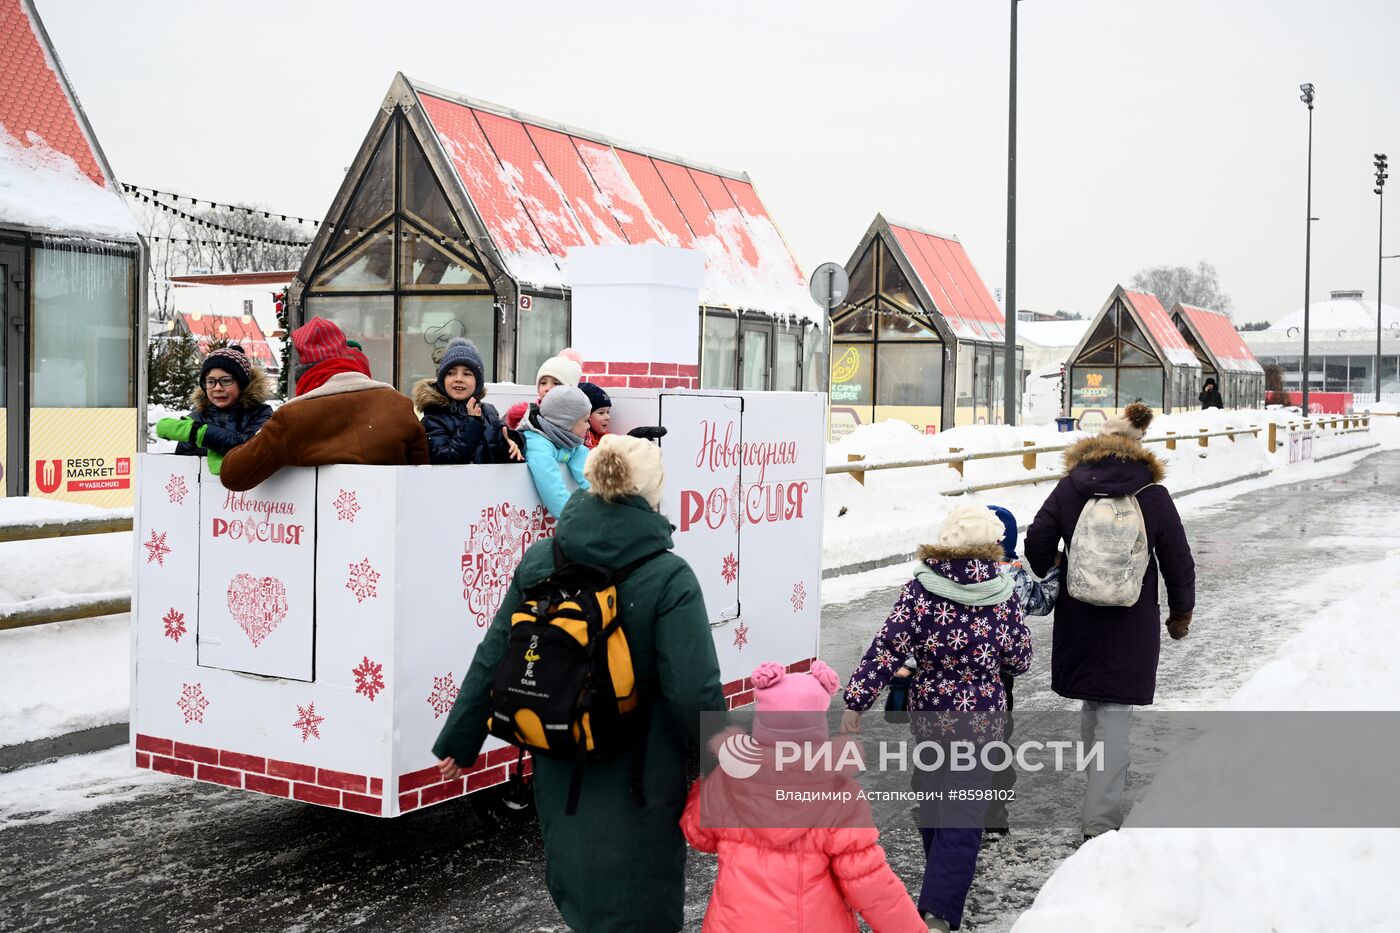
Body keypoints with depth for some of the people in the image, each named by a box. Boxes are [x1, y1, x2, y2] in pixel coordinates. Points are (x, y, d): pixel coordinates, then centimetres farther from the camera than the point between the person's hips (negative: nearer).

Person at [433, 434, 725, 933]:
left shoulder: (539, 560, -3)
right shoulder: (669, 578, -19)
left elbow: (492, 660, 2)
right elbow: (695, 693, -20)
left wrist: (459, 742, 13)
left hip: (558, 775, 5)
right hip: (636, 787, -5)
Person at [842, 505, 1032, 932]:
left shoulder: (919, 590, -10)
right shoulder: (1003, 595, -9)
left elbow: (887, 649, -13)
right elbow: (1019, 660, 1)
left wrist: (856, 701, -9)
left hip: (928, 711, 2)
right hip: (979, 717, -2)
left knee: (932, 795, 22)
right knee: (964, 814, -1)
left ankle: (944, 879, 39)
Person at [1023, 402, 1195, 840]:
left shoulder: (1069, 487, -2)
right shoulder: (1154, 496, -5)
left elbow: (1037, 542, -2)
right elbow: (1179, 562, 0)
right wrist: (1181, 614, 15)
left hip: (1079, 619, 2)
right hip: (1132, 624, -2)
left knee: (1092, 704, 21)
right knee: (1115, 713, 0)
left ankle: (1104, 790, 37)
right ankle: (1100, 819, -2)